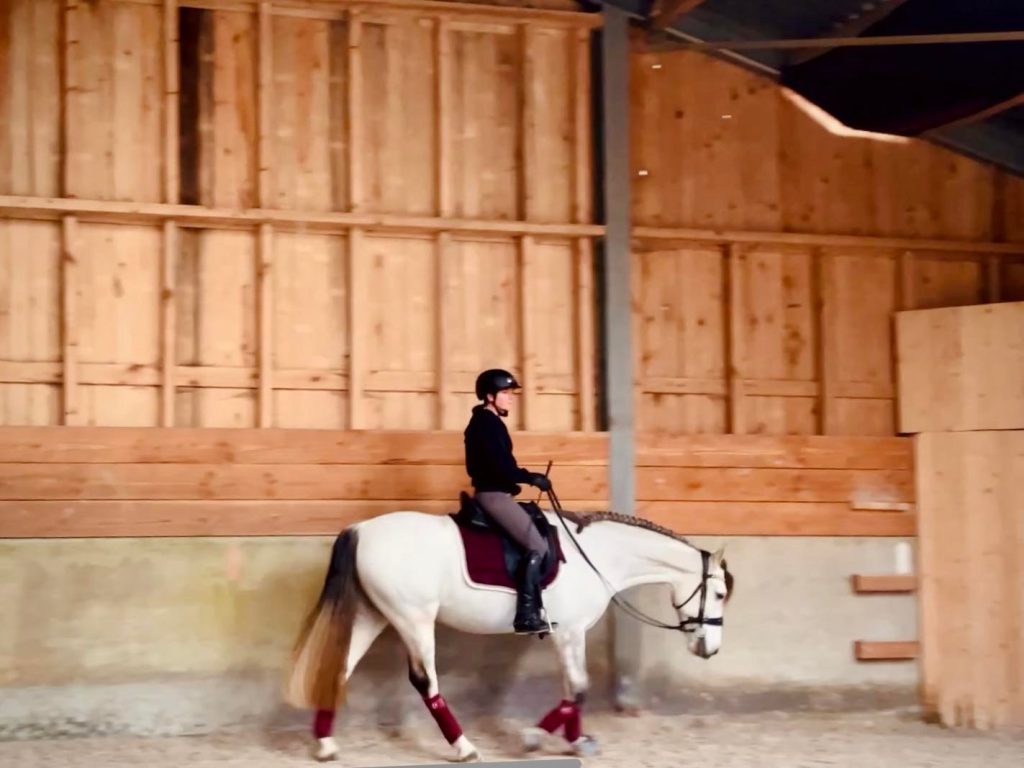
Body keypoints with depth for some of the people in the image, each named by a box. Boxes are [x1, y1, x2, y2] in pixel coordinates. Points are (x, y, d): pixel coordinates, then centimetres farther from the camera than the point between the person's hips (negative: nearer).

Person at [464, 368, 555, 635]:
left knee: (536, 541, 17)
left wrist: (527, 477, 12)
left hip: (493, 493, 11)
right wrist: (531, 478, -14)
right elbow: (500, 467, -22)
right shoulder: (487, 423, -14)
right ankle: (526, 614, -18)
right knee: (538, 546, -13)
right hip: (493, 494, -11)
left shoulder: (488, 423, 18)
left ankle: (531, 608, 17)